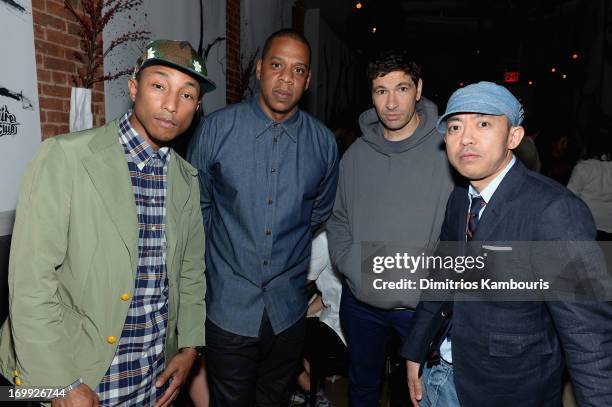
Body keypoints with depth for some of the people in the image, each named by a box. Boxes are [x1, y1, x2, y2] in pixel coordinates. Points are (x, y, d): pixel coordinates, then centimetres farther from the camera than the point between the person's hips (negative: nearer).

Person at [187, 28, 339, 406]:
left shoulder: (323, 142, -3)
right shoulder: (217, 128, -10)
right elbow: (197, 205, 2)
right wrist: (234, 247, 5)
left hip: (289, 309, 2)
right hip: (229, 307, -2)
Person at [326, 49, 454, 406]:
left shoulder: (447, 150, -12)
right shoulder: (356, 153, 1)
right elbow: (339, 219, 7)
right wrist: (351, 265, -6)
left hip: (423, 306, -3)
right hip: (360, 302, 4)